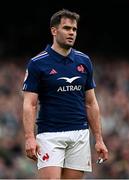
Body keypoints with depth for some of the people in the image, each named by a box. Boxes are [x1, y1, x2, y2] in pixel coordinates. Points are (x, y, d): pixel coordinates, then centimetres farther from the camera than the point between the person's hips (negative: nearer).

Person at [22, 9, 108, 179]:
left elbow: (91, 103, 13)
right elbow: (29, 104, -7)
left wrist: (99, 139, 9)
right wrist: (30, 138, -20)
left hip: (80, 134, 4)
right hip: (50, 135, -4)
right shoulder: (37, 63, -4)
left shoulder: (84, 61, 9)